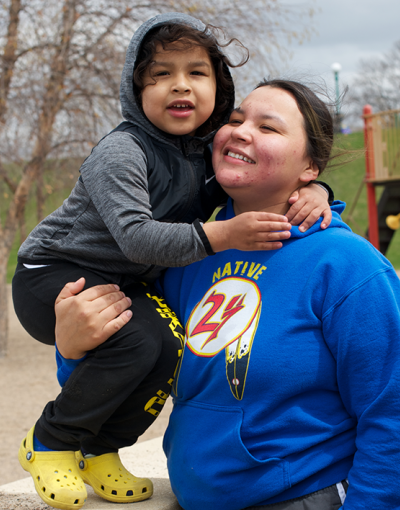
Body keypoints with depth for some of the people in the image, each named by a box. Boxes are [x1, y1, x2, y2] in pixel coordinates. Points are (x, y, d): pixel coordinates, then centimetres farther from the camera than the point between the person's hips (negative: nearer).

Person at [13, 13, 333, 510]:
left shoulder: (210, 153, -2)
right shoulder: (120, 153, -23)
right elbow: (136, 237, -34)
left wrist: (312, 191, -20)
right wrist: (220, 235, -44)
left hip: (120, 283, 7)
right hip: (53, 275, -7)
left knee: (172, 344, -16)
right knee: (138, 339, -29)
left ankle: (99, 451, 5)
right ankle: (50, 442, -8)